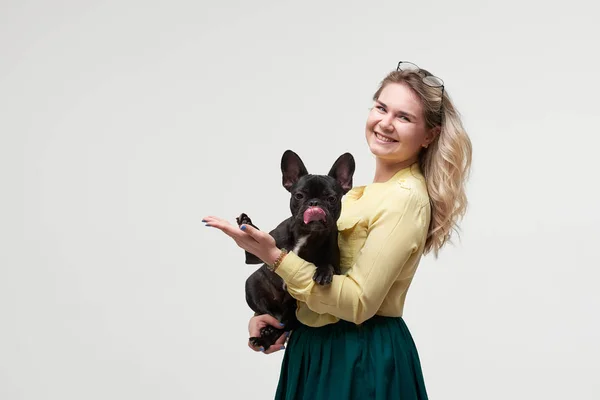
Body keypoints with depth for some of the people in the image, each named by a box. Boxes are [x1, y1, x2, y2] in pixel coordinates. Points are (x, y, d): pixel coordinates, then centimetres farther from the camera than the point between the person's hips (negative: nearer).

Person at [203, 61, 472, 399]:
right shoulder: (375, 190, 10)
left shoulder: (406, 198, -20)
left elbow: (358, 303, -24)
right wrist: (272, 313, 0)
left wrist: (274, 256, -27)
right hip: (323, 346, 9)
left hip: (362, 358, -9)